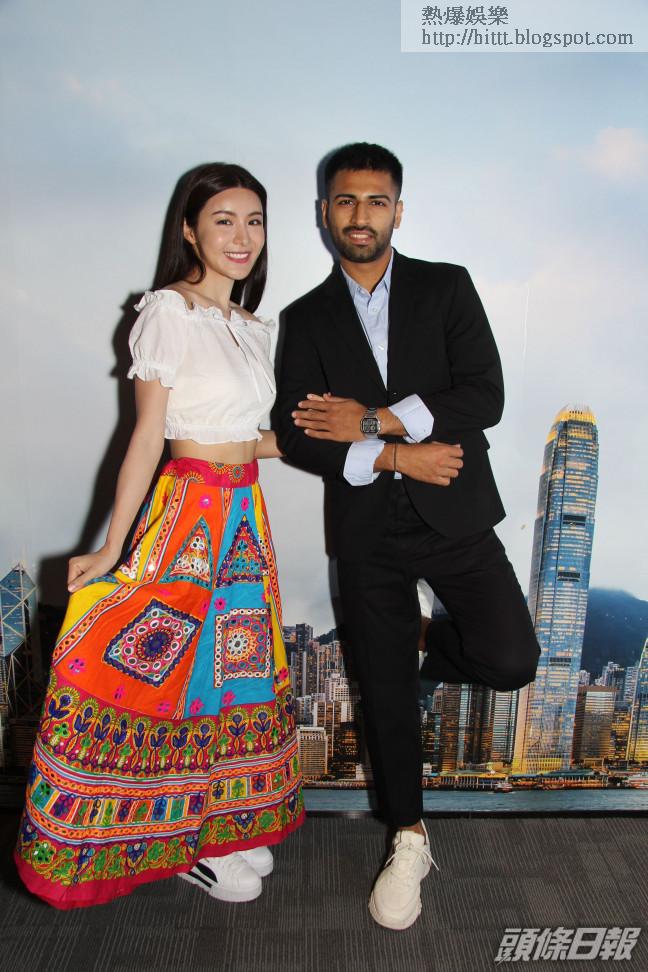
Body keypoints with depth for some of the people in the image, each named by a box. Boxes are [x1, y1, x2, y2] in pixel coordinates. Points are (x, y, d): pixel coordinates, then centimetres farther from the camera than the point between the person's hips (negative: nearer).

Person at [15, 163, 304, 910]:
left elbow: (245, 437, 12)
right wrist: (111, 551, -14)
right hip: (190, 510, -7)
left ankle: (221, 824, 34)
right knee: (178, 667, 4)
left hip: (244, 514, 8)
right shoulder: (168, 312, -9)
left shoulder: (252, 328, 12)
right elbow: (147, 435, -12)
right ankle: (182, 843, 25)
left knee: (237, 670, 14)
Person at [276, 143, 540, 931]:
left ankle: (430, 643, 25)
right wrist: (395, 457, -13)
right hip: (368, 530, 1)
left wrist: (375, 420, -14)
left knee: (510, 661, -11)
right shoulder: (307, 318, 7)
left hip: (454, 515, 0)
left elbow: (486, 397, -9)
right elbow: (295, 436, -2)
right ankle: (409, 842, 31)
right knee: (385, 690, 8)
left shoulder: (447, 287, 3)